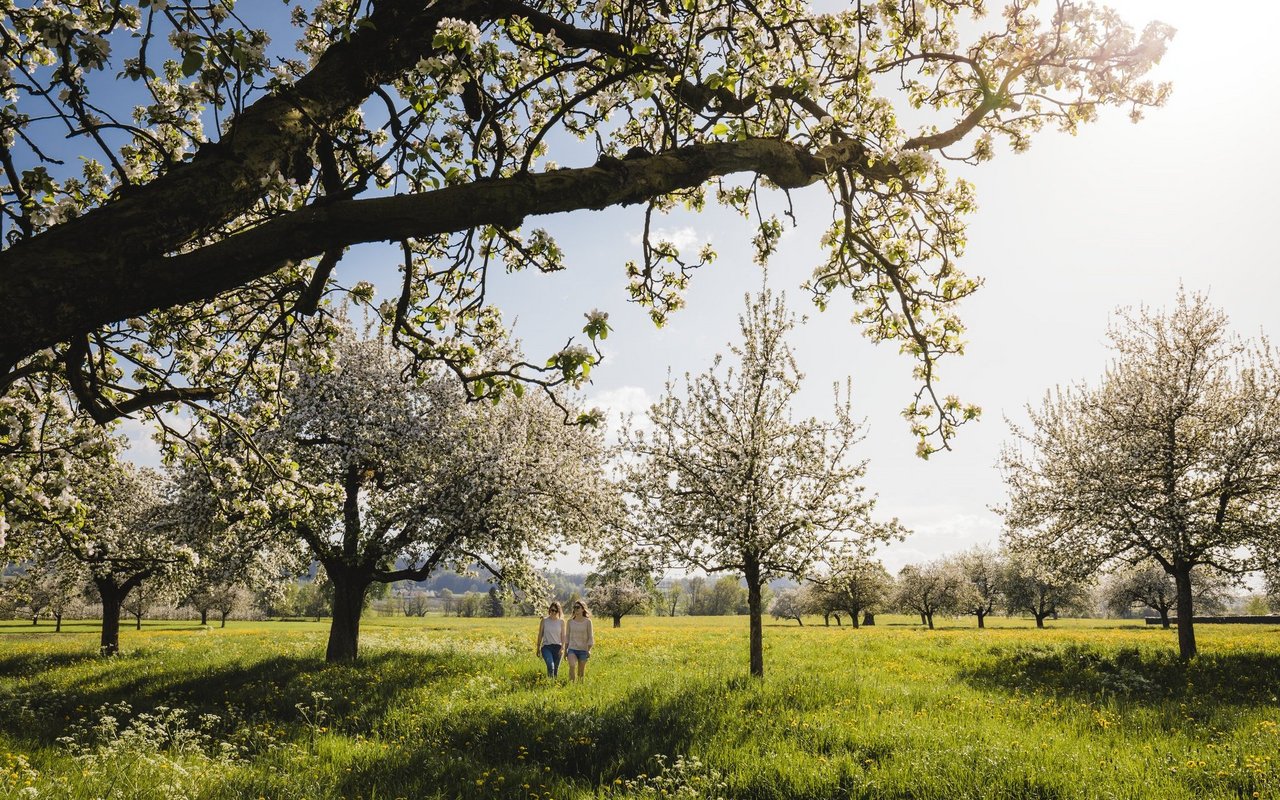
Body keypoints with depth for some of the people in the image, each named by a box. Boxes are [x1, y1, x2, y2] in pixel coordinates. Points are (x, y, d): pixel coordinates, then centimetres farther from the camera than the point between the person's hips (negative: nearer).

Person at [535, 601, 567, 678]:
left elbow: (563, 636, 3)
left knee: (556, 668, 5)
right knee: (550, 666, -23)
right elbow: (540, 635, 7)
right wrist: (538, 648, 6)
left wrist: (562, 648, -8)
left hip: (557, 647, 2)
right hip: (546, 646, -2)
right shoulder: (544, 620, 1)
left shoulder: (561, 621, 3)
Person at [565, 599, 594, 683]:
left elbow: (590, 637, 1)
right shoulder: (570, 621, 5)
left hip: (583, 650, 0)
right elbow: (567, 637, 11)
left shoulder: (587, 621, -1)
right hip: (572, 649, 0)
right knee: (572, 666, -24)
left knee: (581, 672, 4)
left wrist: (589, 650, -8)